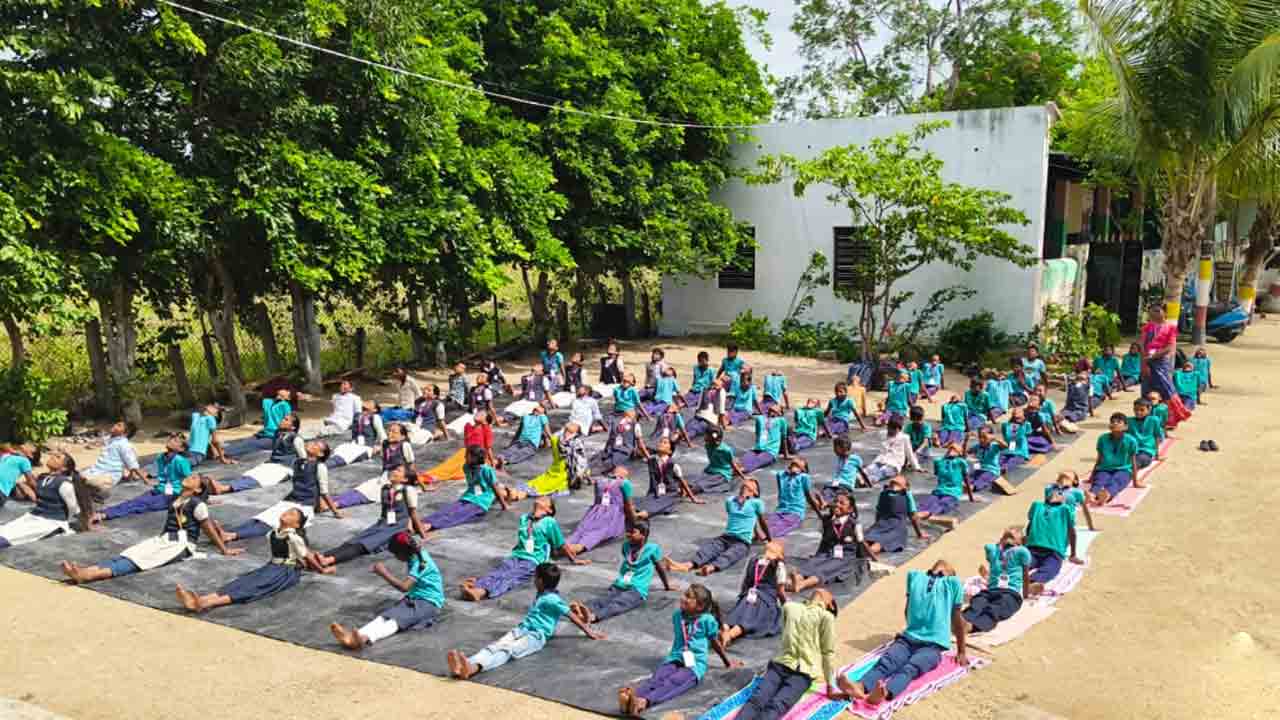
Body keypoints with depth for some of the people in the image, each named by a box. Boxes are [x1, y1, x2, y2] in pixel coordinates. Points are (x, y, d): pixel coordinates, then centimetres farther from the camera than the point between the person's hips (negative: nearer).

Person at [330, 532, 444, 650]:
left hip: (429, 603, -8)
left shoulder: (420, 561, -16)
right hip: (414, 598, 8)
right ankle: (354, 636, -48)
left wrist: (384, 573, -20)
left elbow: (404, 587, -25)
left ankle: (364, 638, -64)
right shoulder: (417, 554, 10)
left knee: (396, 619, -36)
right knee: (385, 616, -22)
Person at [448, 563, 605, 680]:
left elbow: (572, 616, -1)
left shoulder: (553, 600, -1)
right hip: (521, 629, 8)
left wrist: (588, 632, -1)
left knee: (508, 651, -34)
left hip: (536, 636, -8)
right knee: (495, 646, -22)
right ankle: (465, 665, -50)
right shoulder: (540, 596, 28)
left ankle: (473, 668, -63)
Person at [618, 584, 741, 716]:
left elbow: (715, 643, 10)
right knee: (656, 678, -29)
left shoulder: (707, 620, -4)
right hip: (675, 659, 4)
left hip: (695, 664, -4)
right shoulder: (677, 615, 10)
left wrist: (728, 662, 22)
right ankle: (632, 695, -59)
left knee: (672, 683, -34)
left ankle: (644, 701, -63)